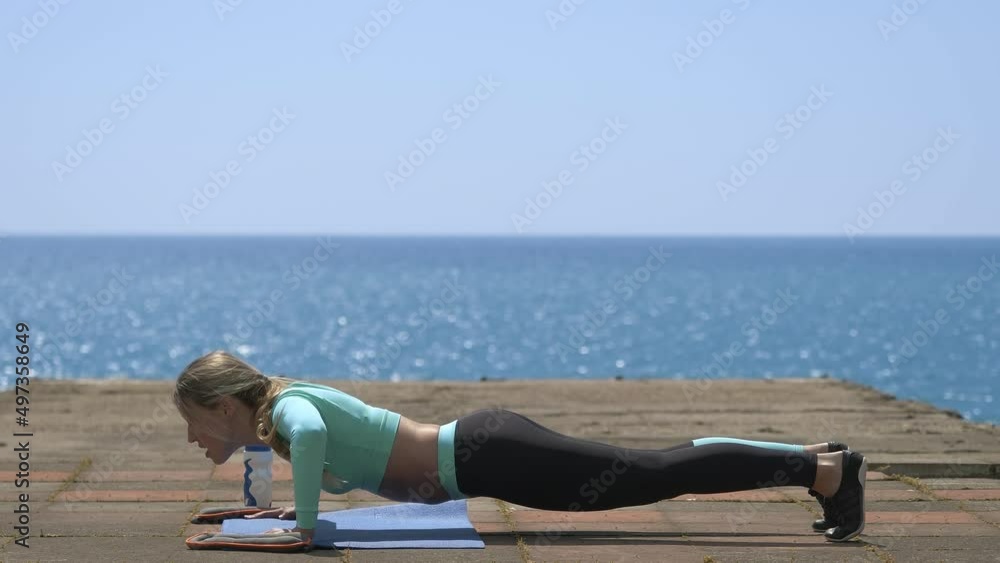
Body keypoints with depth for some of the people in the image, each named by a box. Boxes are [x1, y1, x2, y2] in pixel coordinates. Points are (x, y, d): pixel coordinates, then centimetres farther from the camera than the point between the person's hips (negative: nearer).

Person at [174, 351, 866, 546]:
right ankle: (812, 457, 18)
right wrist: (303, 501, 21)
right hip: (480, 448, 9)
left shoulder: (284, 407, -13)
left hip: (487, 458, -9)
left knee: (658, 475, -6)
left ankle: (825, 469, -3)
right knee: (657, 468, 13)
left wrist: (305, 524, -27)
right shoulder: (295, 402, 13)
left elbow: (311, 437, -39)